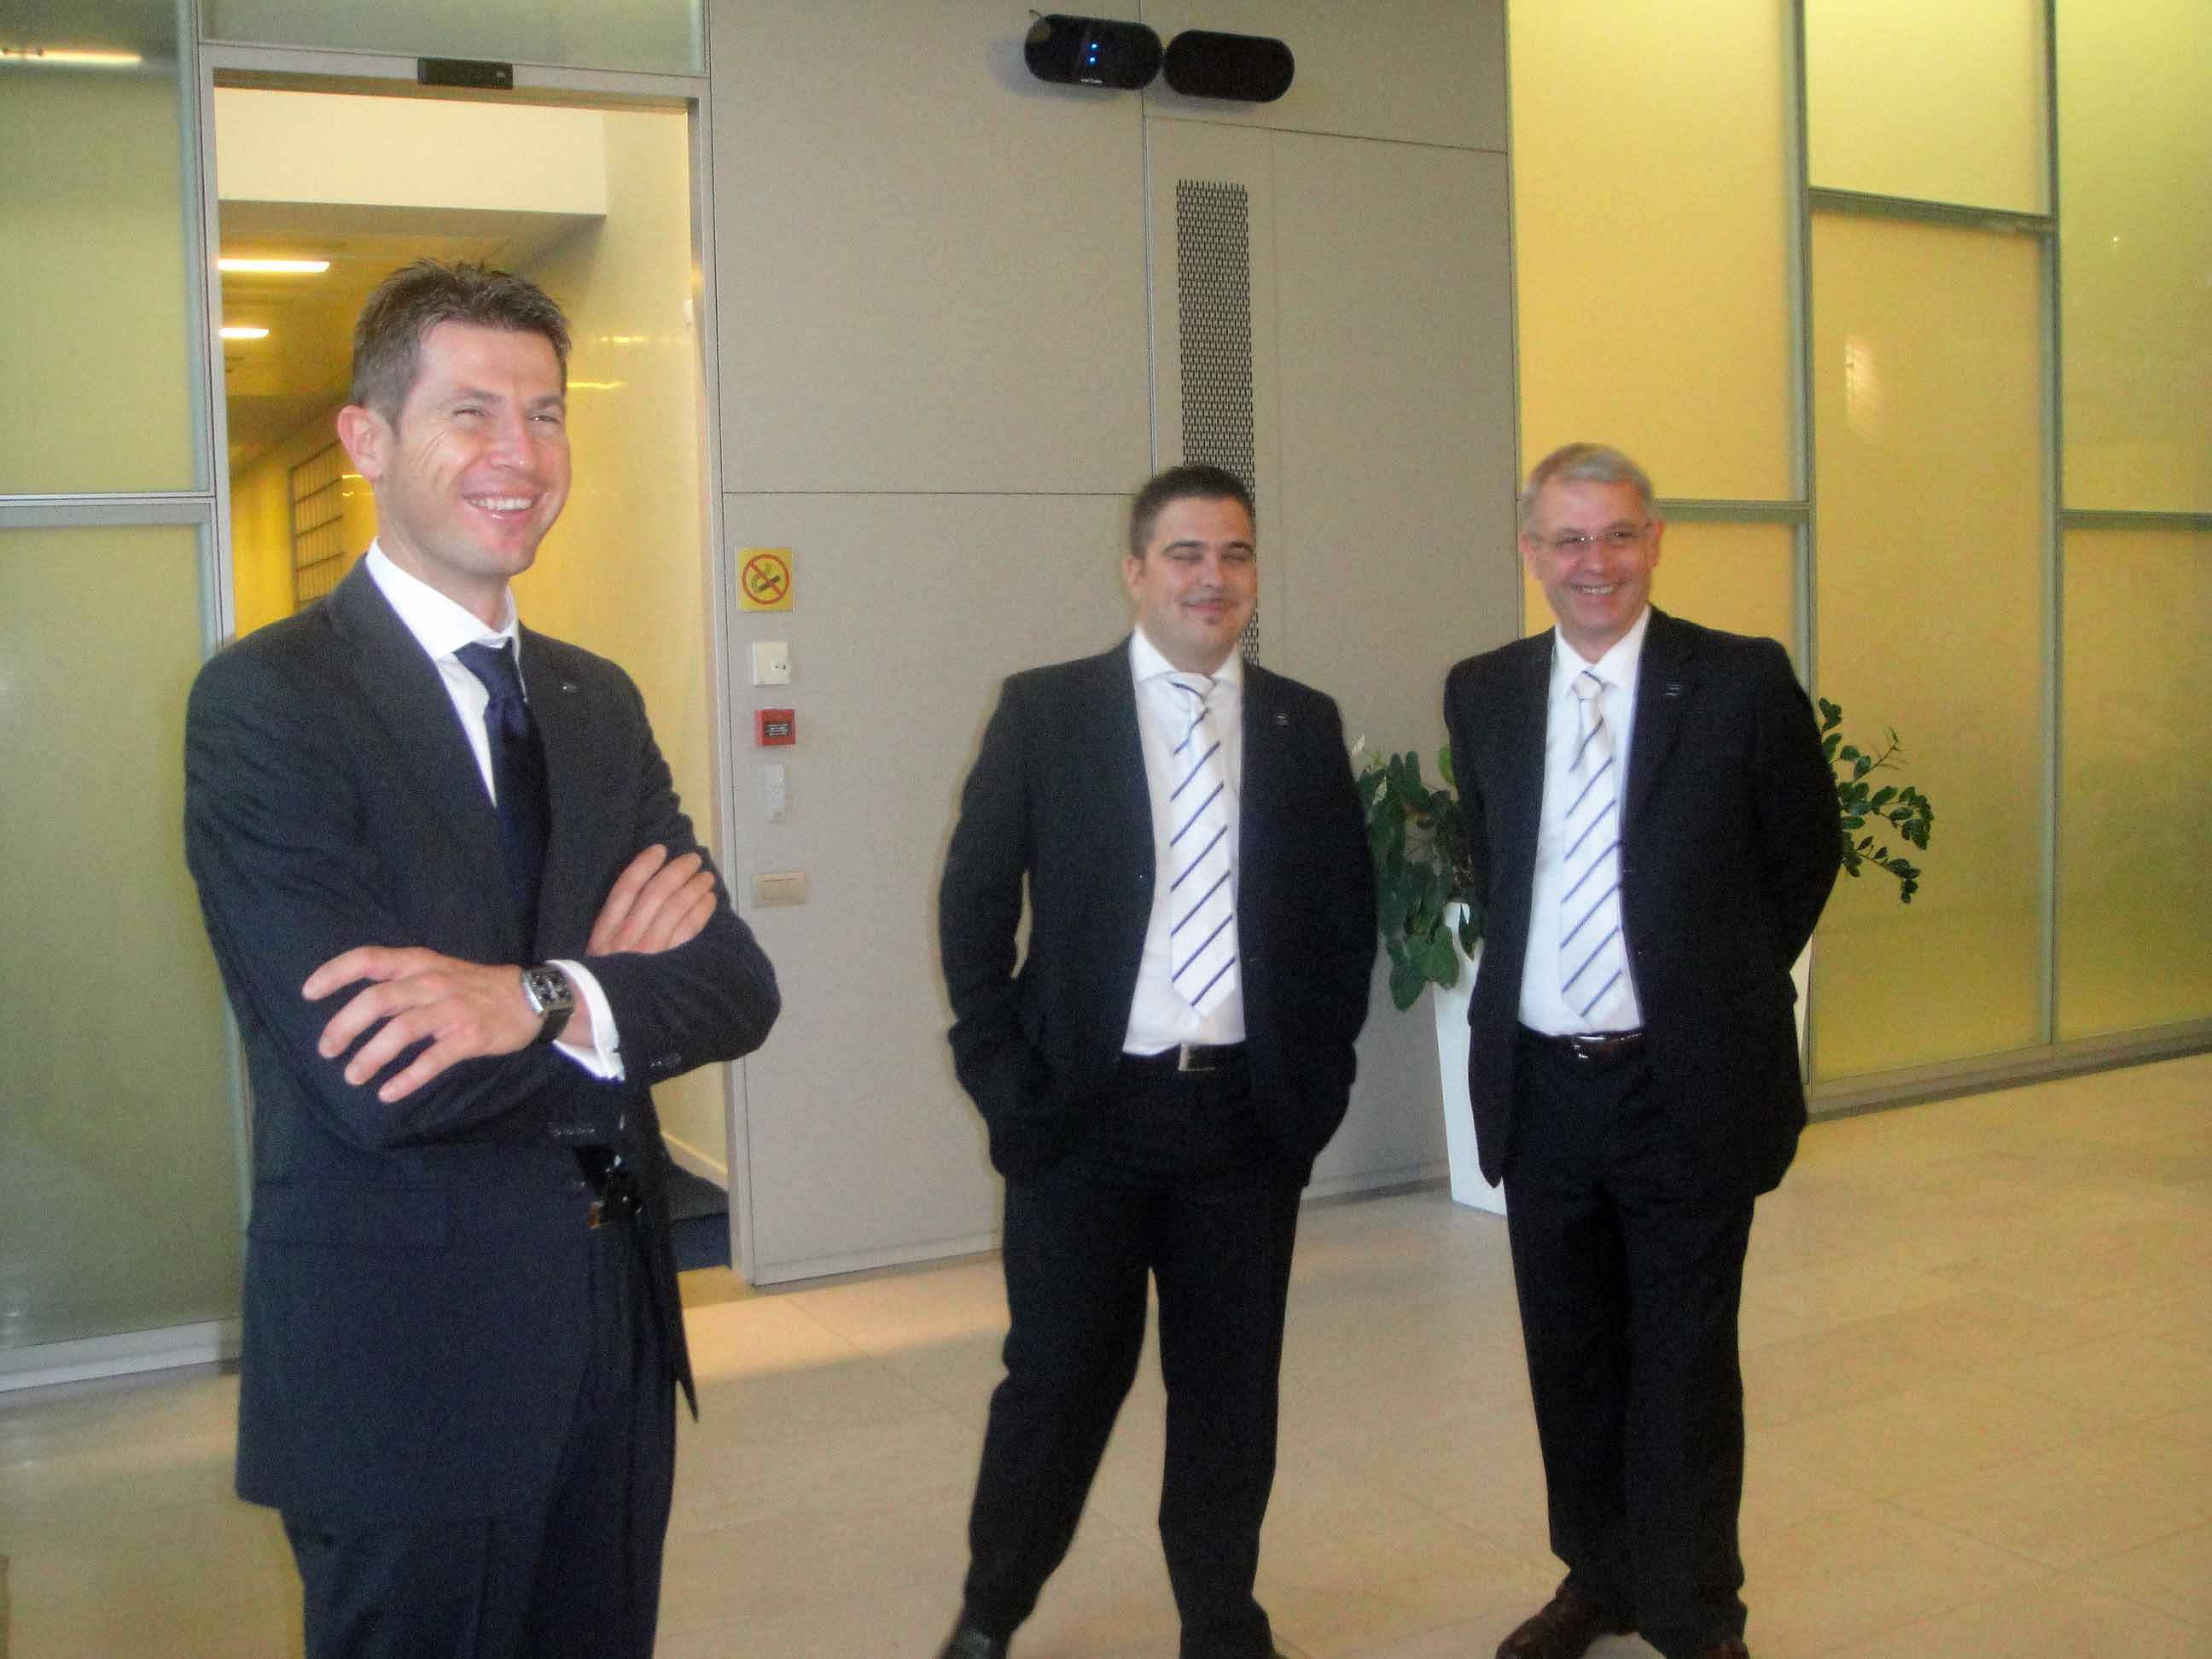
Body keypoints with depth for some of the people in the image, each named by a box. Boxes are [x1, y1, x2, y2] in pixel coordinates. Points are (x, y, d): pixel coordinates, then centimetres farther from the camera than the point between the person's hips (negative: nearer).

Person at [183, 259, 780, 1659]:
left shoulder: (600, 701, 8)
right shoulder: (265, 700, -12)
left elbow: (738, 990, -3)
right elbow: (371, 1082, -22)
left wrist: (539, 997, -22)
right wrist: (610, 985, -10)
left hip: (617, 1326, 6)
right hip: (408, 1352, -6)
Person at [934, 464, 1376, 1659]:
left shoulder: (1306, 727, 6)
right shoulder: (1044, 710, -1)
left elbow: (1347, 917, 10)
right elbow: (974, 902, 0)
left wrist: (1321, 1076, 4)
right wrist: (1002, 1071, -5)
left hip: (1251, 1115, 2)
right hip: (1085, 1111, -2)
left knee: (1231, 1385, 12)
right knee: (1059, 1379, 9)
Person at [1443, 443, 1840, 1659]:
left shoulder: (1743, 682, -7)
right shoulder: (1482, 693, 4)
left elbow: (1805, 858, 4)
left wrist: (1720, 987, 9)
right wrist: (1529, 981, 11)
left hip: (1688, 1088, -3)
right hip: (1540, 1087, 4)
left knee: (1684, 1366, 8)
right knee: (1570, 1359, 16)